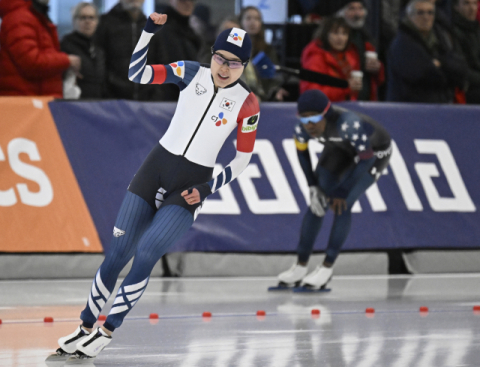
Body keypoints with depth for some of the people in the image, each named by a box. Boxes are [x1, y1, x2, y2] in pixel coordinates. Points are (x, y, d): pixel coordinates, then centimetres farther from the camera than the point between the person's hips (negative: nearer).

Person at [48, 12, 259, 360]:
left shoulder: (246, 103, -7)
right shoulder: (191, 73, -2)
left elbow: (243, 158, 0)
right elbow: (137, 73, -7)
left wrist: (207, 189, -8)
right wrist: (151, 30, -18)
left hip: (190, 185, -2)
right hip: (157, 166, 2)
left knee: (146, 254, -16)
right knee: (118, 253, 0)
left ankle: (107, 332, -3)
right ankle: (85, 327, 12)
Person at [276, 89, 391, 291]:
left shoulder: (348, 124, -42)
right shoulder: (303, 125, -25)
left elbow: (366, 159, -30)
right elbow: (301, 151, -4)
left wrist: (342, 193, -24)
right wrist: (313, 187, -7)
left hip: (375, 151, -5)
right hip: (342, 147, 5)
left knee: (342, 205, -17)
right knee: (318, 201, -4)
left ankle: (326, 268, -7)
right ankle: (300, 266, 4)